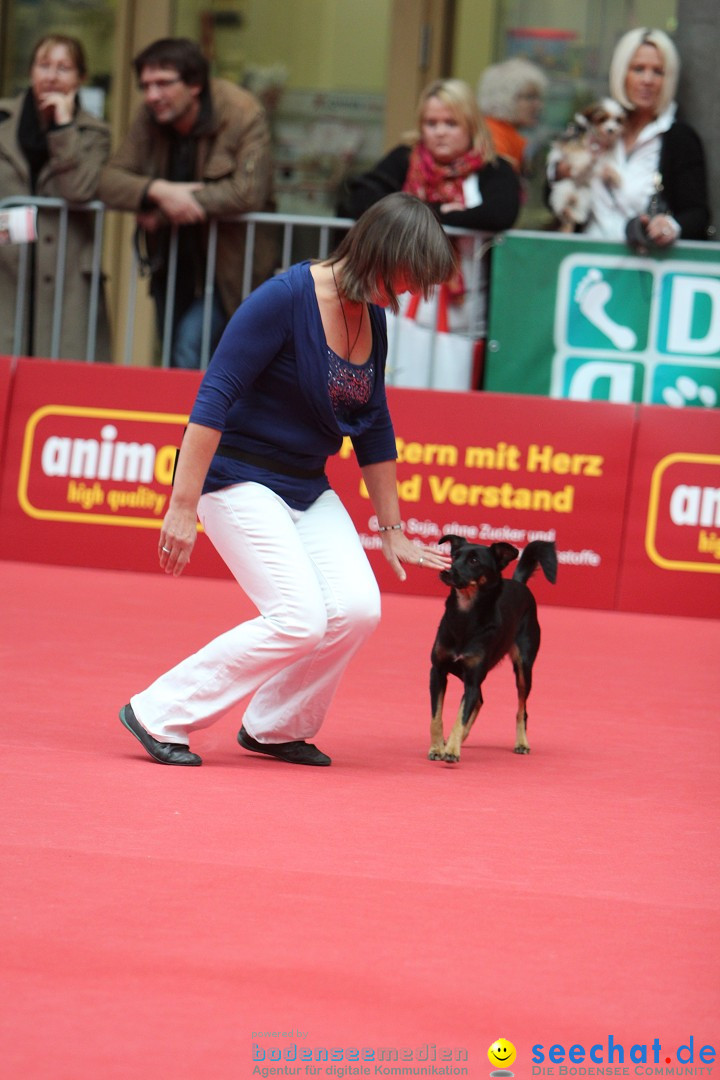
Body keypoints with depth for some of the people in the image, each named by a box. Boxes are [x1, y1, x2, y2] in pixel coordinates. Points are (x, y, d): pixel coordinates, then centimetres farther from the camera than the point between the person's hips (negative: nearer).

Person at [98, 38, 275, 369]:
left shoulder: (244, 115, -17)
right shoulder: (150, 118, -3)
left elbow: (249, 192, -28)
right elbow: (109, 180, -8)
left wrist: (162, 211, -24)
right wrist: (158, 191, -30)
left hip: (225, 266, -6)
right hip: (170, 264, 6)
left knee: (190, 350, -23)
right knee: (168, 359, 12)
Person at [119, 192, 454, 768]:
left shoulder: (372, 318, 4)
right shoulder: (285, 298, -20)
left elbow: (375, 430, 15)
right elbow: (214, 397, -21)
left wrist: (393, 531, 18)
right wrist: (183, 506, -24)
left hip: (307, 489, 7)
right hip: (239, 478, -7)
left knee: (357, 607, -11)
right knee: (300, 618, -19)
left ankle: (276, 728, 10)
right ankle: (159, 715, -7)